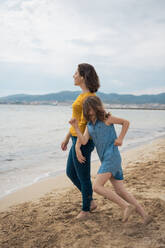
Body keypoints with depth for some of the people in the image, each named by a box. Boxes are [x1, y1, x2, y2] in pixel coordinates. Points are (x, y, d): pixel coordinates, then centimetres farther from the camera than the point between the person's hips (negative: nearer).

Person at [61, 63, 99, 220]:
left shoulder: (89, 97, -18)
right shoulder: (84, 95, 13)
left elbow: (84, 123, -21)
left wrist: (78, 145, -21)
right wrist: (67, 138, 21)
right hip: (77, 139, 10)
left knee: (83, 177, 7)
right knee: (71, 173, 19)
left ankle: (85, 209, 27)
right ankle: (90, 202, 31)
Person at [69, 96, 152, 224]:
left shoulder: (106, 118, 0)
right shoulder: (89, 125, 16)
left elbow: (126, 122, 9)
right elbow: (83, 141, 2)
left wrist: (120, 139, 0)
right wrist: (76, 126, -5)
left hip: (112, 156, -7)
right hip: (106, 159, 7)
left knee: (97, 186, -16)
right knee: (121, 192, 3)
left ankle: (126, 206, -13)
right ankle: (145, 216, 7)